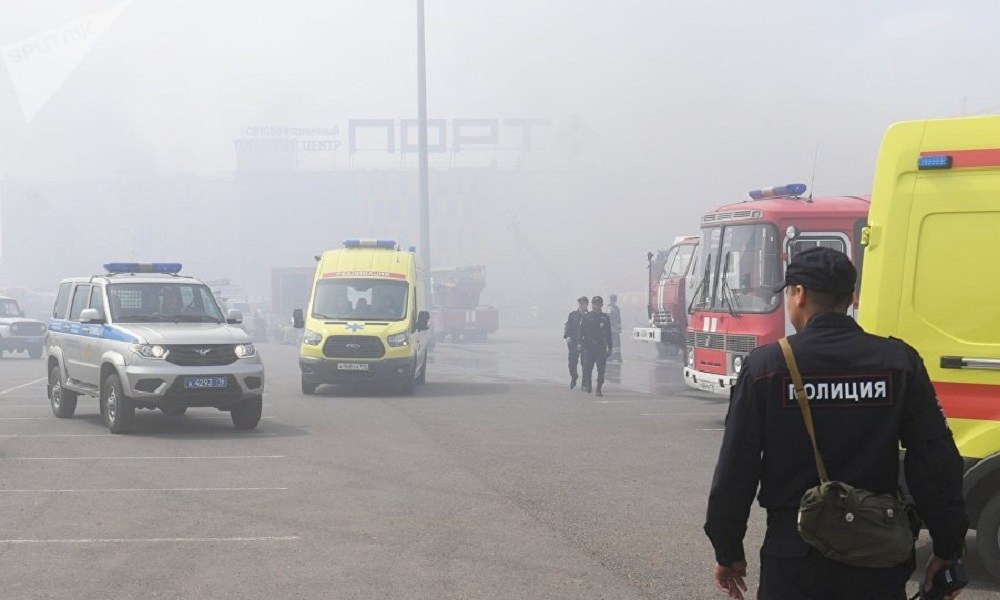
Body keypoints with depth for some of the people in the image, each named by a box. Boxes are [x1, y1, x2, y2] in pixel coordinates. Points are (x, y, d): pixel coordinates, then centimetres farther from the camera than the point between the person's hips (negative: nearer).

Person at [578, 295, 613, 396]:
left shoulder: (605, 318, 9)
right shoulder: (586, 317, 7)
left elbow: (608, 334, 9)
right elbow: (581, 331, 6)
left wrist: (608, 347, 3)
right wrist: (580, 343, -5)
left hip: (601, 347, 1)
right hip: (588, 347, -1)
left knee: (601, 369, -2)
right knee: (587, 367, -6)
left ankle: (599, 389, 3)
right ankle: (588, 385, 14)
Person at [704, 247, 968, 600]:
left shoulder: (766, 365, -7)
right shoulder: (900, 362, -2)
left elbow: (736, 470, -5)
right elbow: (937, 462, -3)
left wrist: (728, 552, 5)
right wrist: (948, 548, 6)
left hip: (794, 558, -1)